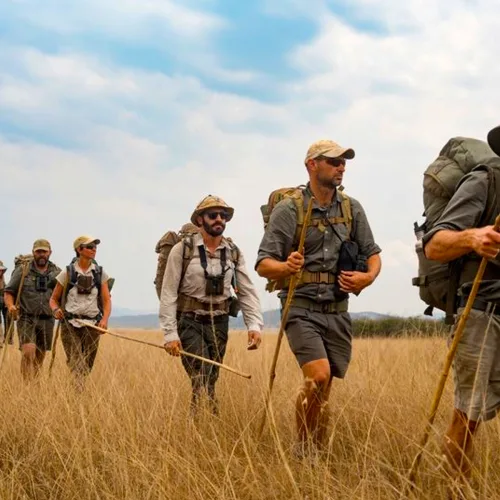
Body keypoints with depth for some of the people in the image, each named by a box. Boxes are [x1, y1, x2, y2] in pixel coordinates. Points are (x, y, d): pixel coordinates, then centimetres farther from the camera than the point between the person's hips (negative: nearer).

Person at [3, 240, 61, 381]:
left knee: (39, 357, 8)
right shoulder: (22, 270, 2)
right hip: (26, 318, -3)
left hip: (47, 320, 3)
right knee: (28, 351, -21)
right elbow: (8, 292, 3)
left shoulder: (57, 272, 8)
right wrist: (10, 306, -16)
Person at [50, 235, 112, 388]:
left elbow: (107, 301, 4)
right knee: (75, 364, -15)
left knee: (87, 366, 4)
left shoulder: (100, 273, 8)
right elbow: (54, 299, 8)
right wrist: (56, 310, -14)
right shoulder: (67, 273, 2)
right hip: (70, 324, -2)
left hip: (92, 325, 2)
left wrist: (104, 319, -14)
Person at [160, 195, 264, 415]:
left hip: (219, 323, 4)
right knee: (202, 382, -13)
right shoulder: (182, 250, -7)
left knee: (211, 381, 10)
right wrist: (170, 333, -15)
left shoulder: (234, 253, 5)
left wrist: (254, 325, -12)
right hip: (190, 322, -4)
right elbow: (168, 293, -8)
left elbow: (247, 292, 3)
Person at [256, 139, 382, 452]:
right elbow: (263, 265, -9)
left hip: (337, 311, 5)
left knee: (324, 391, 7)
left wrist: (369, 277, -9)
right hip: (302, 309, -4)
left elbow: (373, 254, 14)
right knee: (318, 376, -21)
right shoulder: (289, 209, -6)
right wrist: (286, 267, -31)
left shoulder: (352, 209, 8)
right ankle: (302, 448, -2)